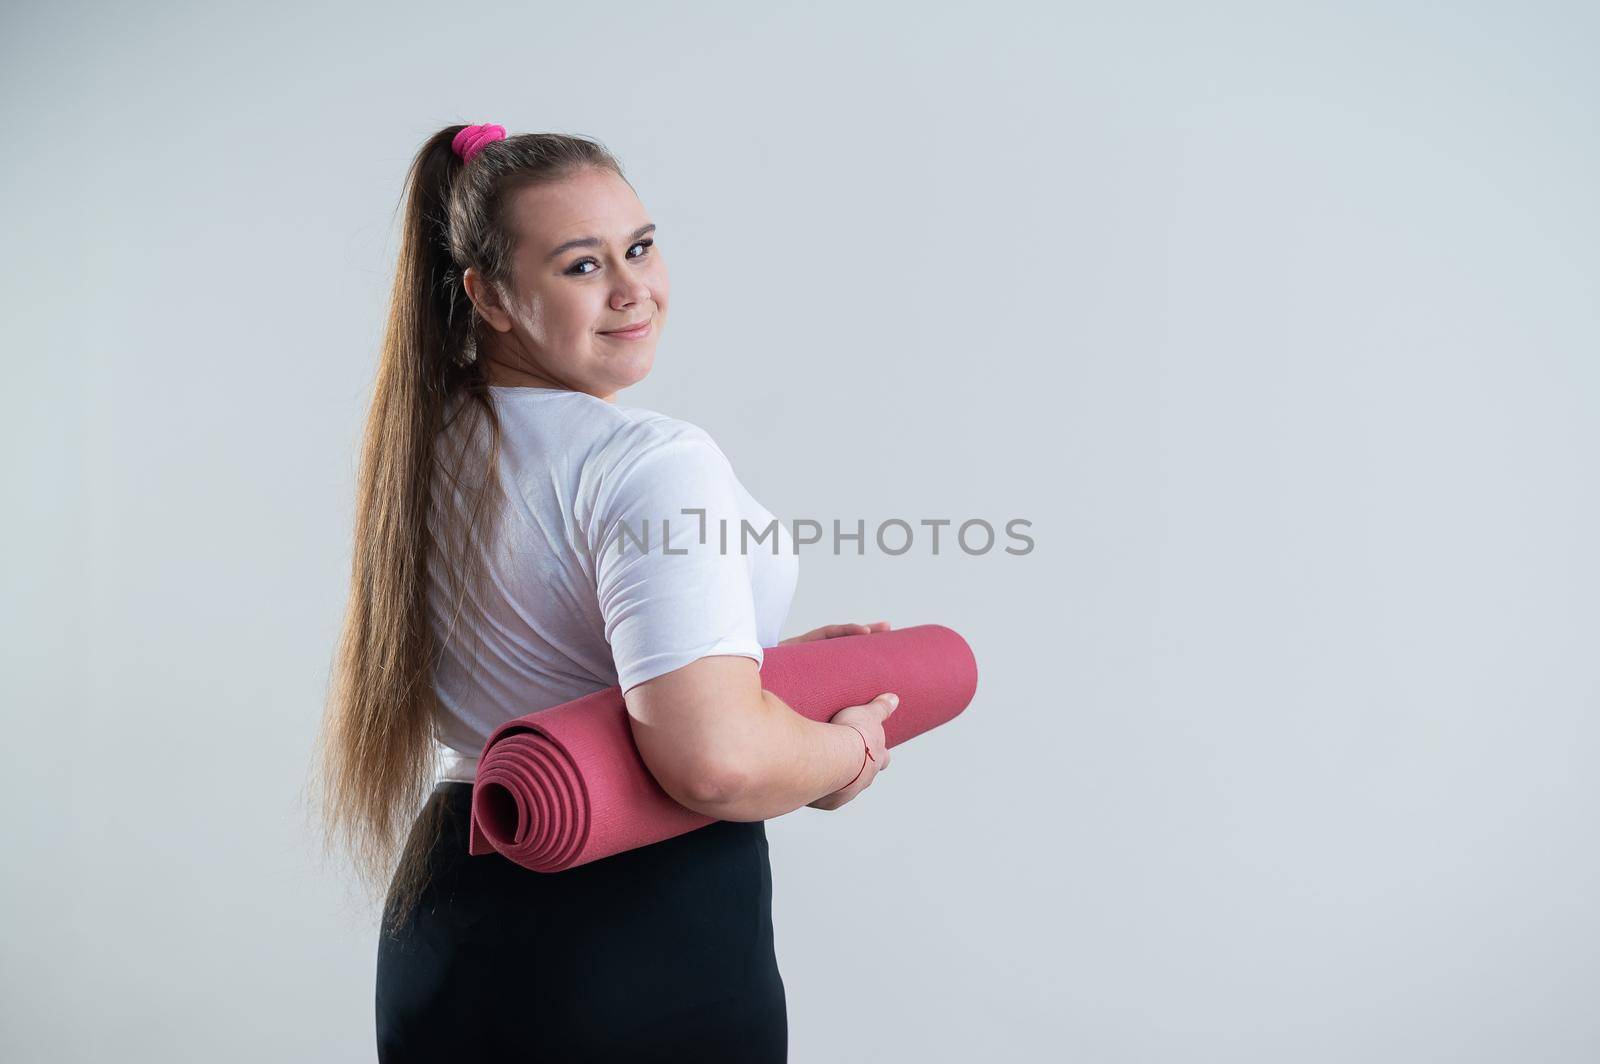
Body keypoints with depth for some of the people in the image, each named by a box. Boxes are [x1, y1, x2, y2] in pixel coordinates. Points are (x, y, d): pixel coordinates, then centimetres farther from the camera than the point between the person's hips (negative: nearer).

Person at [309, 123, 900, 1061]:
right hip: (646, 944, -8)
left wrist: (776, 656, 12)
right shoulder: (651, 461, -21)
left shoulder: (428, 448, 6)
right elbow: (715, 761, -31)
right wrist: (846, 749, -12)